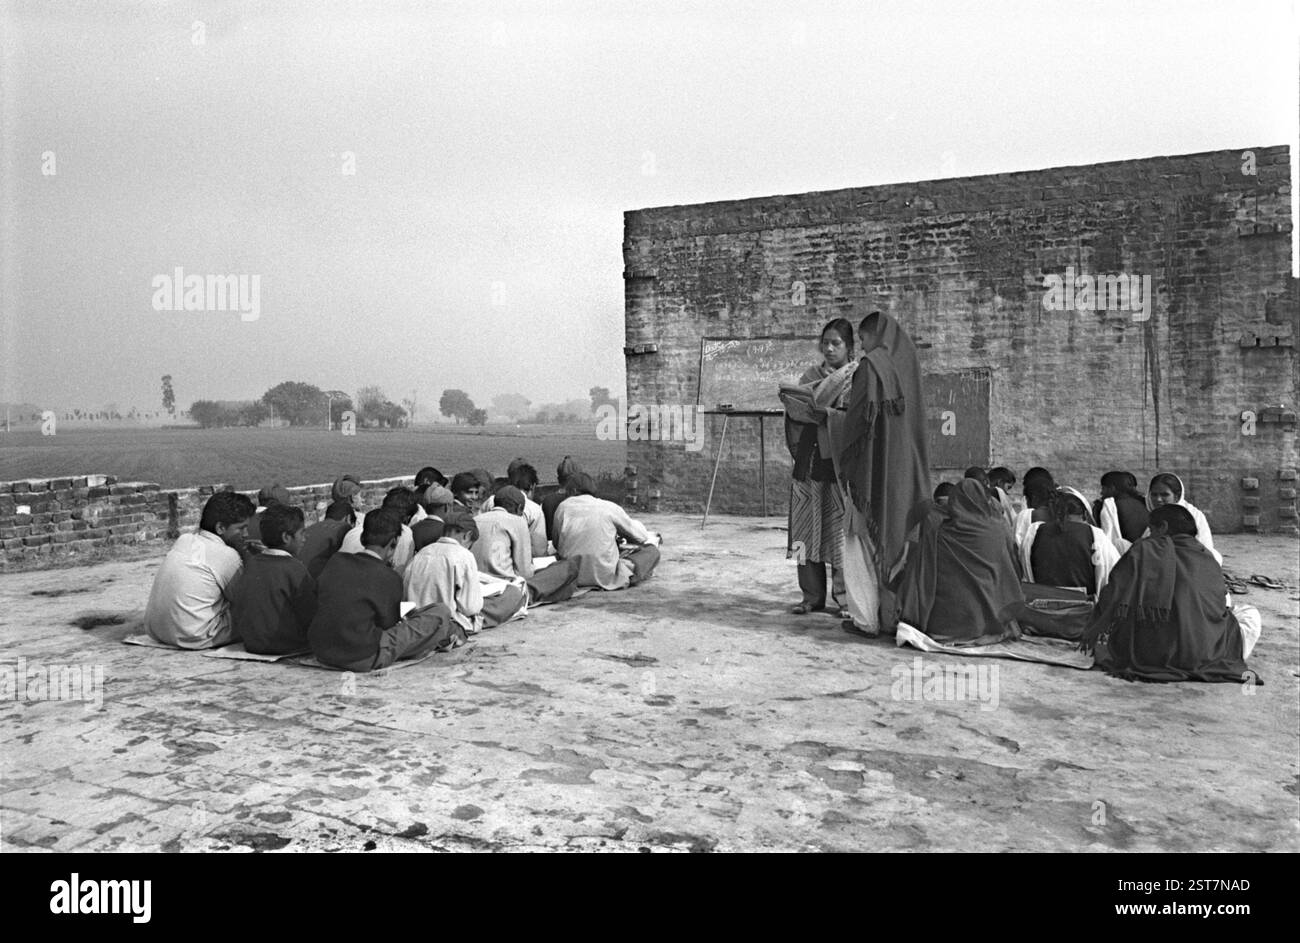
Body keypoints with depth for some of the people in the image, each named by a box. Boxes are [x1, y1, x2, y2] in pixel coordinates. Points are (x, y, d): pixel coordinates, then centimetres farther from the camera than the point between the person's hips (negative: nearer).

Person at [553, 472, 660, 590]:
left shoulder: (563, 507, 2)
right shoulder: (609, 507, -3)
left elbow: (556, 544, 10)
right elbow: (640, 536, 8)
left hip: (573, 577, 4)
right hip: (605, 578, -4)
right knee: (652, 551, 15)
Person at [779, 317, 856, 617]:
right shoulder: (812, 375, 16)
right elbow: (799, 407, 3)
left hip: (841, 460, -4)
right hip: (810, 460, 4)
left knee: (842, 532, -4)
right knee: (807, 529, 4)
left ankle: (844, 598, 7)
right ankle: (812, 597, 14)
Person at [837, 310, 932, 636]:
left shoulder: (870, 365, -10)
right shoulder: (906, 364, 10)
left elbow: (858, 417, -13)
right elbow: (914, 416, 15)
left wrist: (846, 462, -5)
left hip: (874, 465, -6)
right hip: (906, 469, 7)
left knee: (864, 540, 1)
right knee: (899, 535, 12)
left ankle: (866, 618, 2)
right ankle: (897, 612, 17)